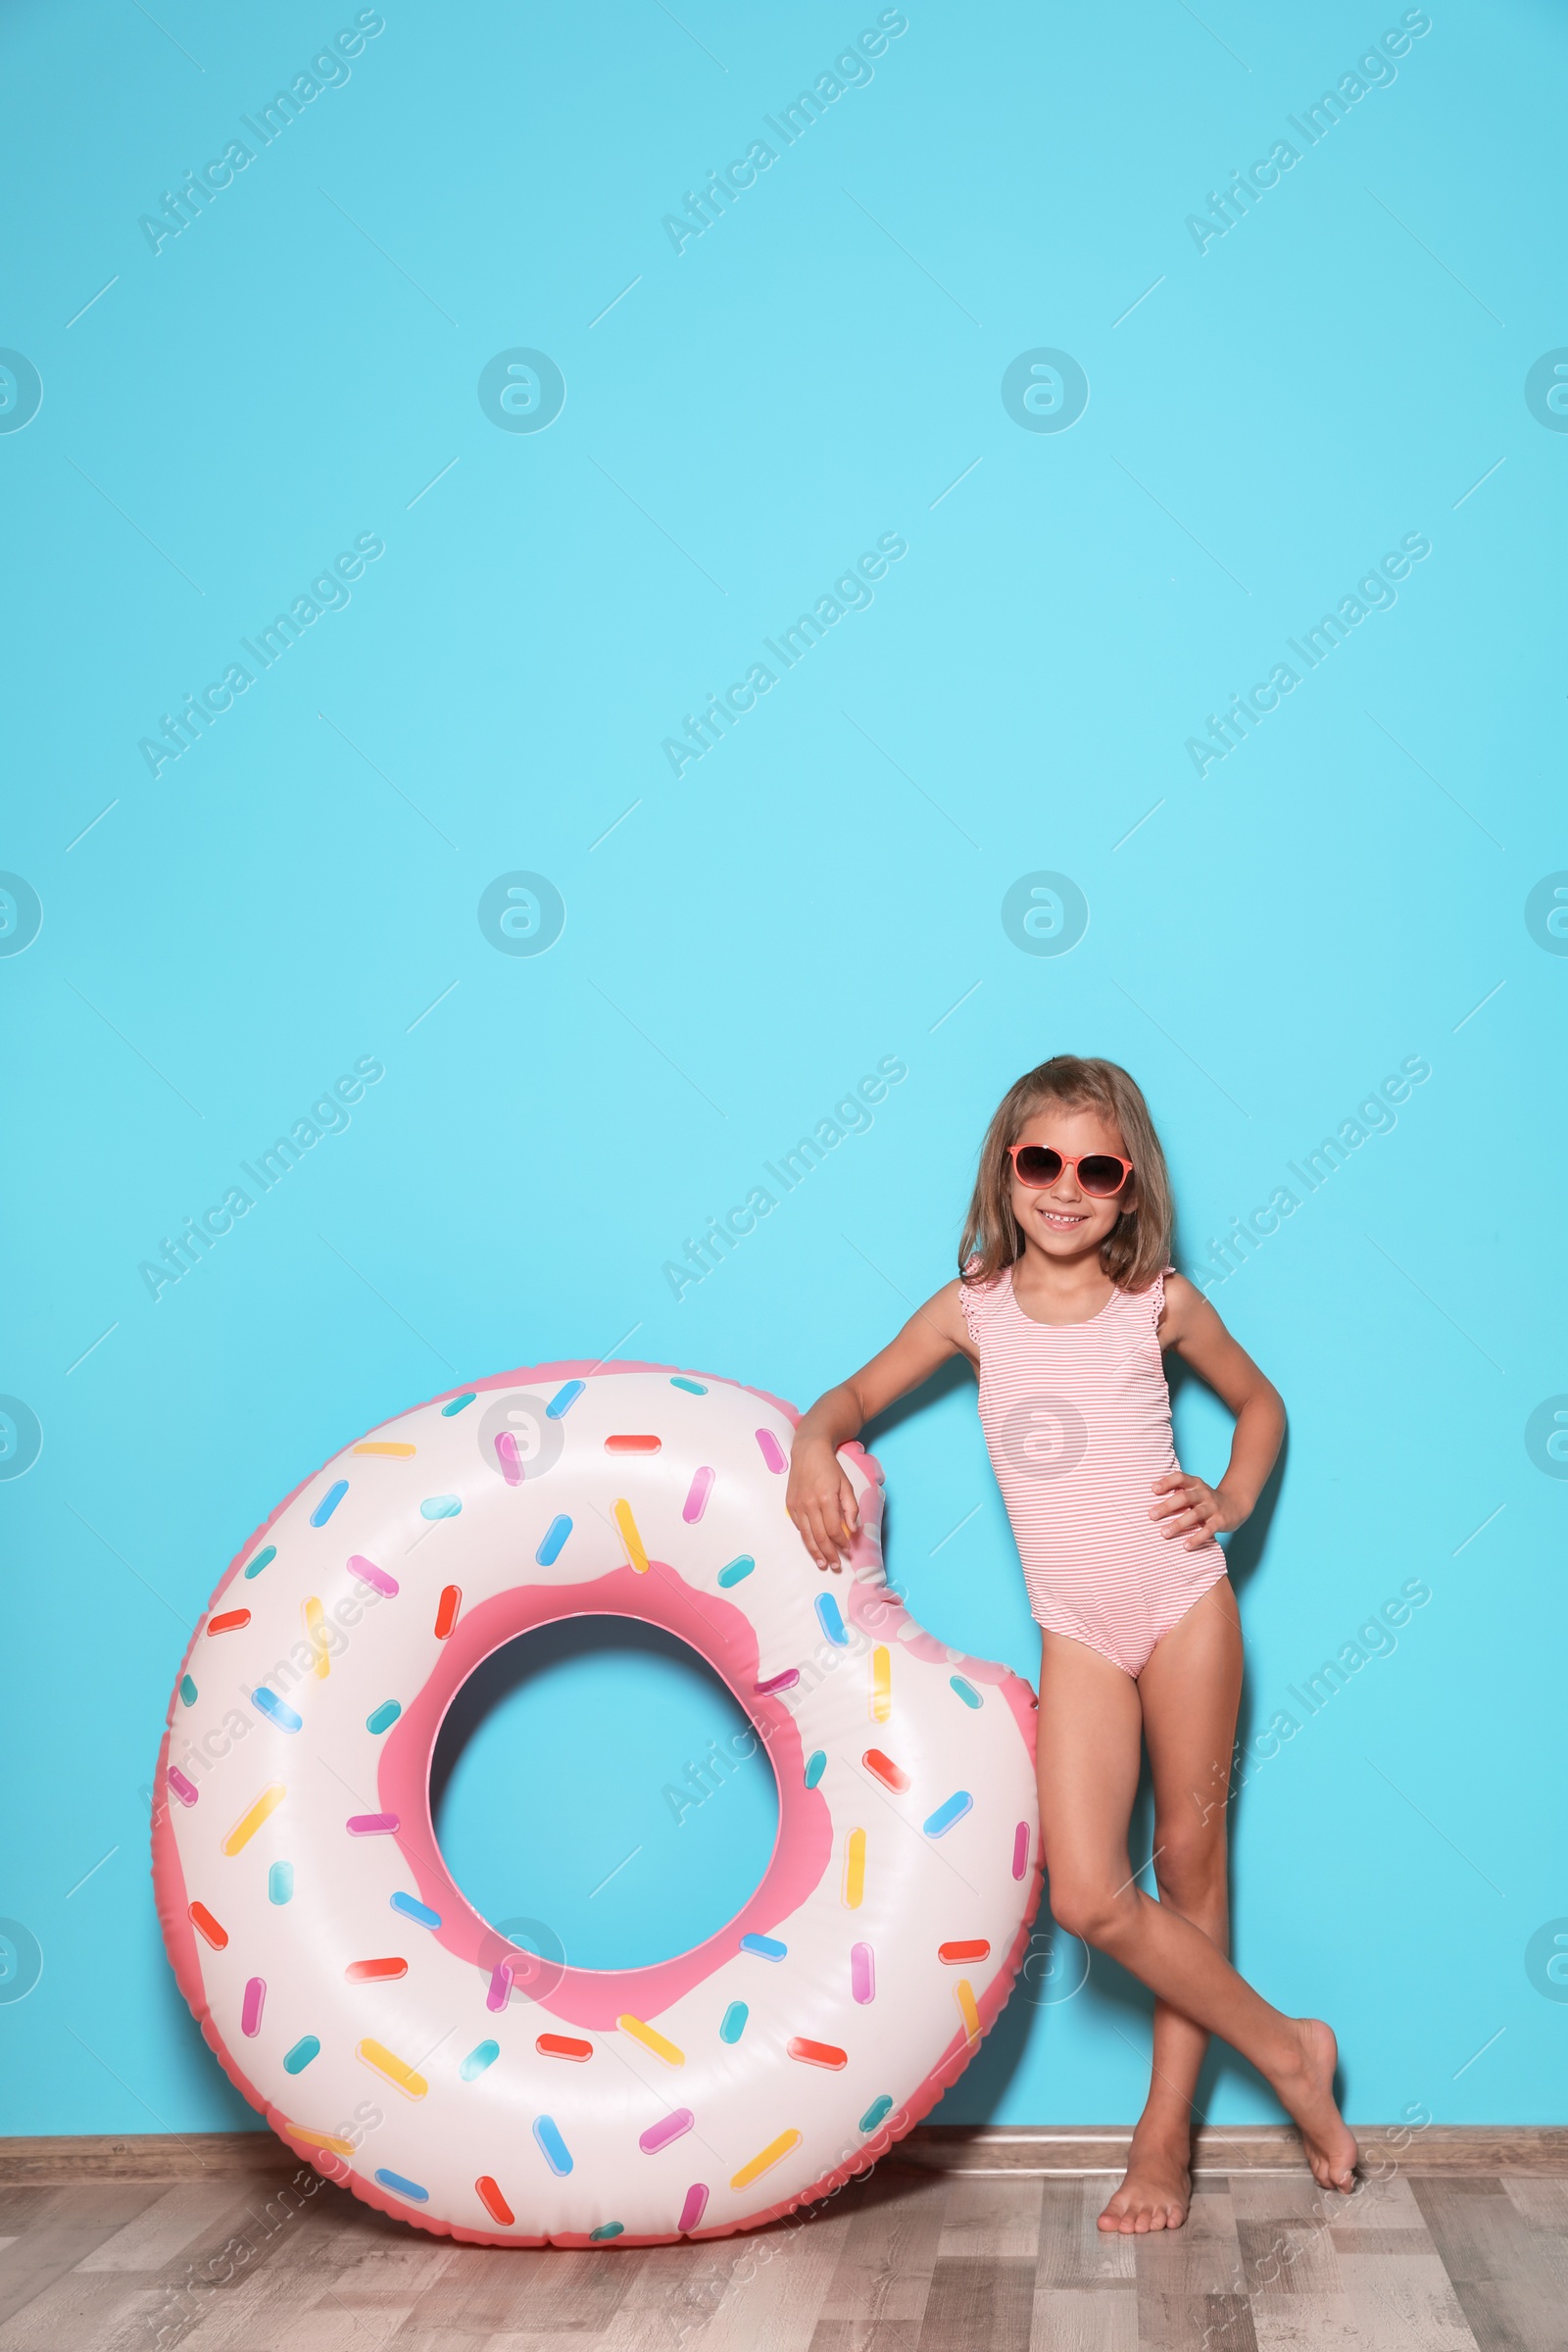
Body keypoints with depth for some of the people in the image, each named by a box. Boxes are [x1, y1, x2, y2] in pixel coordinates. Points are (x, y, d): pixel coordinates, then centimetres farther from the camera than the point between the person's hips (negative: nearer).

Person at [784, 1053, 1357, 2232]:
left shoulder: (1160, 1303, 0)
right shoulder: (974, 1309, 3)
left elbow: (1260, 1401, 15)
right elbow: (858, 1394, 13)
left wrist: (1231, 1501, -1)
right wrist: (814, 1443, -8)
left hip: (1186, 1604, -1)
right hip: (1079, 1634, 1)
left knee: (1189, 1858, 6)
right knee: (1089, 1896, -9)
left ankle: (1168, 2125, 23)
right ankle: (1285, 2048, 11)